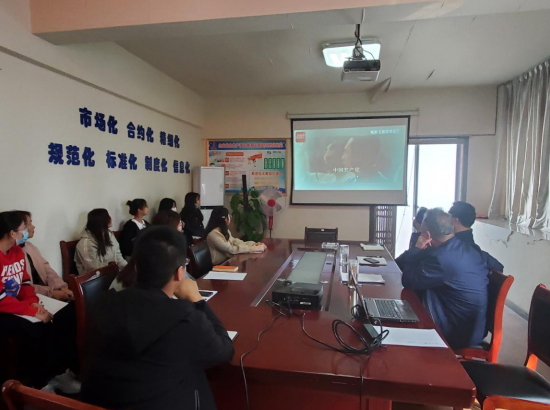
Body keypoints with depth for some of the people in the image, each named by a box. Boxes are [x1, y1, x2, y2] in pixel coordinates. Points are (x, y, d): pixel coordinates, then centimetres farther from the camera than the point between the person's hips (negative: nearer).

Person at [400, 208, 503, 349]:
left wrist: (416, 249, -8)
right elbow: (498, 267, 20)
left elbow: (409, 281, -16)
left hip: (458, 334, -8)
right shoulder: (472, 249, 0)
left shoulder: (439, 257, -26)